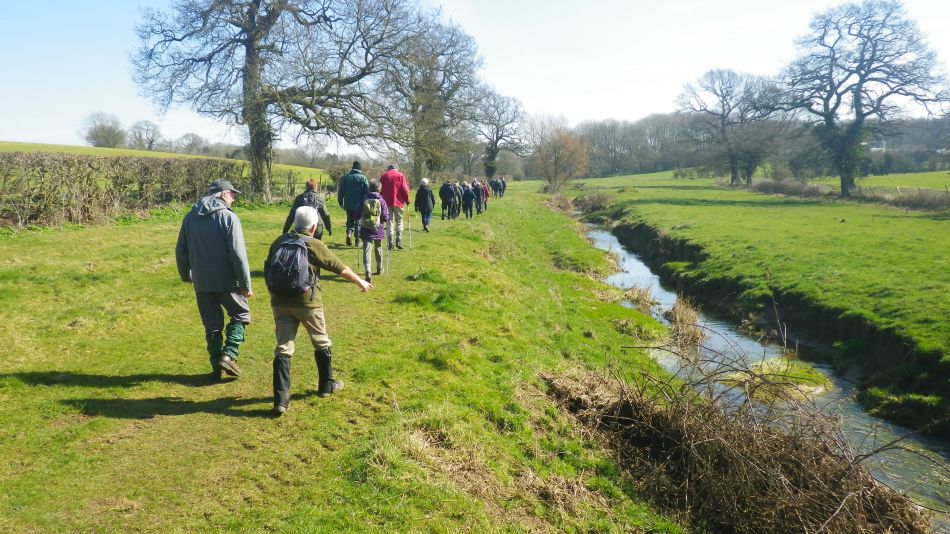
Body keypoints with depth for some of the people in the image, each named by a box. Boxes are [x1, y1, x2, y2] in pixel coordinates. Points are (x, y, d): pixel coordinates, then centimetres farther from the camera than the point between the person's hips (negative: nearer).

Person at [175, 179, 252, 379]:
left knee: (212, 325, 14)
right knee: (241, 314, 13)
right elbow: (238, 253, -16)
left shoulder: (190, 217, 9)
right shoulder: (228, 217, -10)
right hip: (225, 280, -5)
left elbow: (181, 250, 15)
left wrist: (186, 275, 27)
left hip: (201, 282, 5)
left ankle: (216, 365, 17)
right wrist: (246, 284, -12)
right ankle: (228, 355, -2)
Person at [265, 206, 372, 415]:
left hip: (280, 303, 4)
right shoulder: (315, 246, -6)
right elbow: (341, 269, 2)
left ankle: (281, 399, -2)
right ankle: (326, 386, 31)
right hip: (307, 303, -3)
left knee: (283, 349, 4)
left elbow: (268, 271, 12)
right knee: (322, 344, 17)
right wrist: (361, 282, 17)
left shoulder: (279, 242, 6)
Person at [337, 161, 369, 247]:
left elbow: (340, 191, 8)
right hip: (359, 204, -2)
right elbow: (367, 192, -7)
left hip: (348, 204, 3)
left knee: (350, 221, 15)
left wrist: (340, 202, 16)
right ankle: (358, 240, 6)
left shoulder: (345, 177, 5)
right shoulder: (363, 178, -6)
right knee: (358, 221, 8)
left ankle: (349, 233, -10)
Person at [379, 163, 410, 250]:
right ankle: (398, 240, -3)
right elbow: (405, 189, -5)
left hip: (386, 202, 2)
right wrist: (407, 200, 6)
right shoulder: (400, 175, 1)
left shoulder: (384, 176, 9)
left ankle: (390, 243, -1)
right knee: (399, 221, 10)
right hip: (398, 201, -2)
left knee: (389, 222, 5)